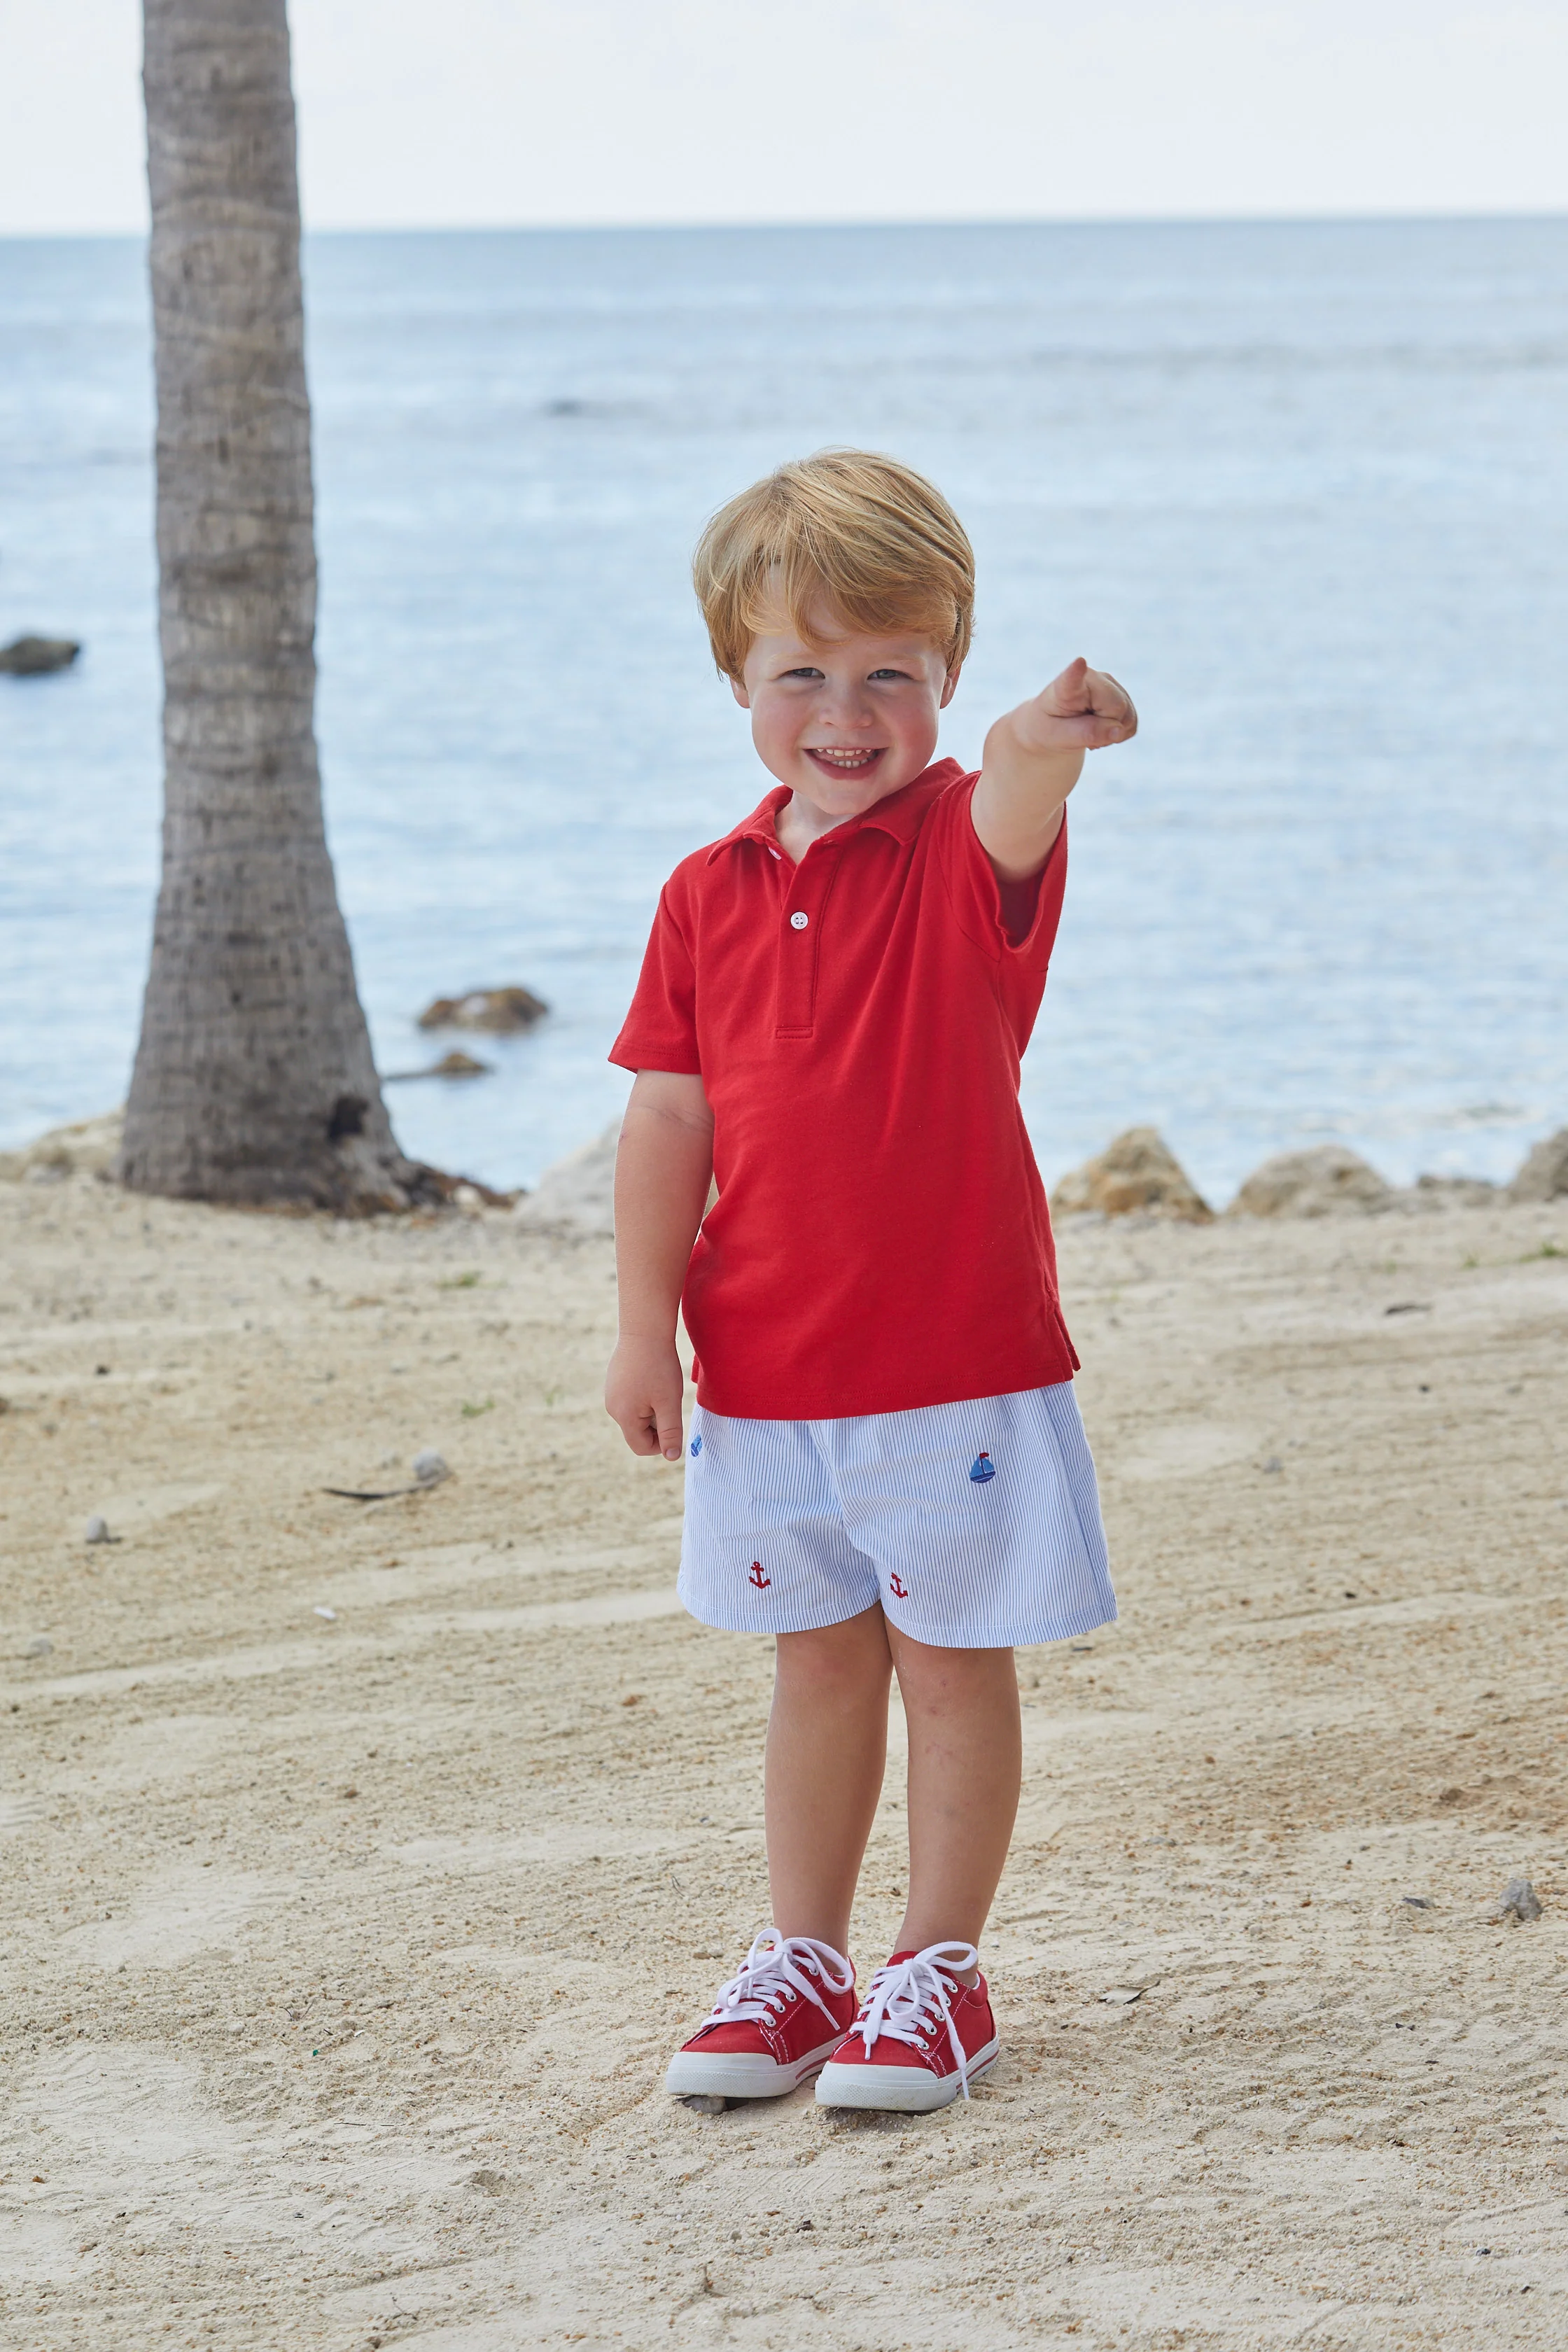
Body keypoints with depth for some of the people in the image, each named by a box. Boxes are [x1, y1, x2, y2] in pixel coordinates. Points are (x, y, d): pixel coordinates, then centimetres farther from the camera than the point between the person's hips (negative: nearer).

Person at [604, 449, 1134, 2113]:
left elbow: (1011, 818, -35)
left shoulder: (964, 850, -9)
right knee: (817, 1660, 16)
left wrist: (1046, 741, -59)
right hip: (765, 1373, 4)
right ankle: (801, 1959, 27)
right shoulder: (713, 894, 3)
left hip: (956, 1362, -4)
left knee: (952, 1657, 5)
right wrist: (646, 1330, -1)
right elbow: (670, 1117, 4)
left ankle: (940, 1972, 17)